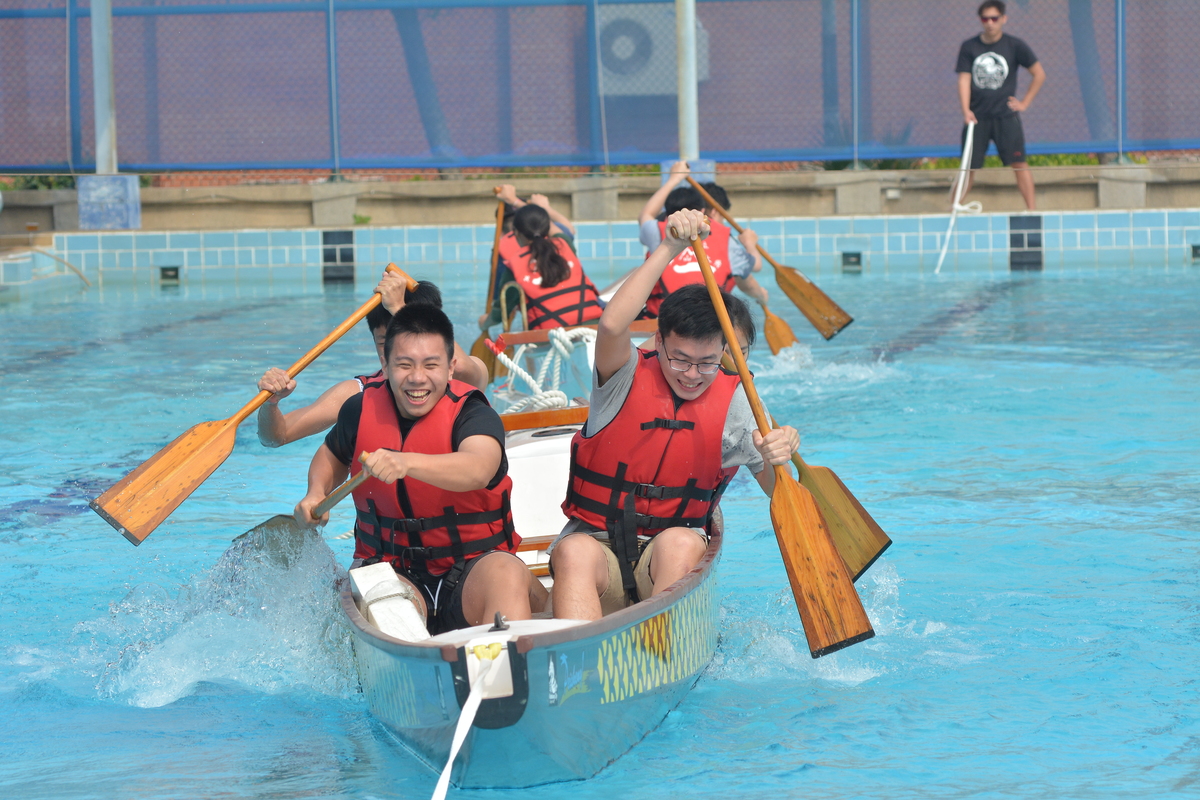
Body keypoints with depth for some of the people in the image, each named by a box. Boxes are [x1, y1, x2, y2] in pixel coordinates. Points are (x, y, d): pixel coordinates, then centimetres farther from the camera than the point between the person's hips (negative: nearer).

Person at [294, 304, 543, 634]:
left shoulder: (472, 414, -11)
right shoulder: (361, 410, 3)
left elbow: (479, 469, -36)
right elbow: (332, 455, 27)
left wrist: (406, 463, -53)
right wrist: (317, 495, 5)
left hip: (471, 570, -2)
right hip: (391, 569, 2)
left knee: (507, 575, -36)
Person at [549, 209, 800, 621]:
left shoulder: (732, 400, 4)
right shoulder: (627, 377, -2)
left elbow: (780, 495, 0)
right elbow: (612, 326, -27)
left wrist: (778, 456, -24)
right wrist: (668, 249, -27)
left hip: (676, 549, 2)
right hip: (597, 540, -2)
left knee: (680, 543, -35)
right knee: (574, 554, -37)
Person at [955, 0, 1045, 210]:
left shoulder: (1015, 46, 0)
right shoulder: (969, 47, 3)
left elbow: (1039, 74, 7)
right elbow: (964, 79, -2)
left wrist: (1025, 103, 2)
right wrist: (966, 110, -17)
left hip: (1006, 116, -1)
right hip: (977, 117, 1)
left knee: (1019, 163, -6)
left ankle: (1031, 209, -5)